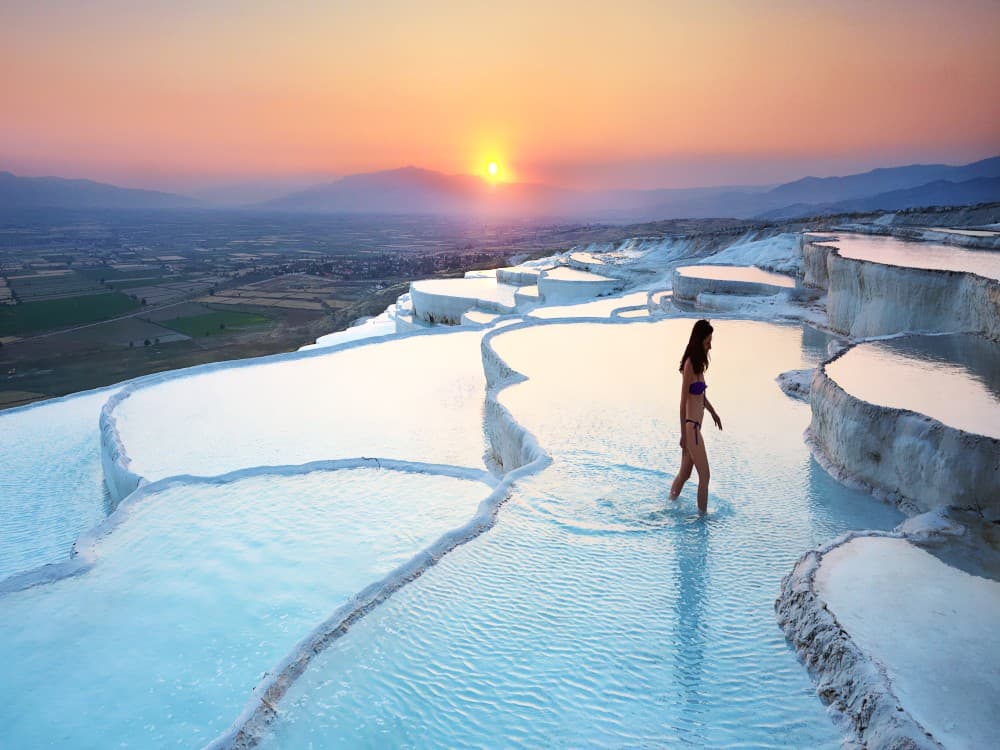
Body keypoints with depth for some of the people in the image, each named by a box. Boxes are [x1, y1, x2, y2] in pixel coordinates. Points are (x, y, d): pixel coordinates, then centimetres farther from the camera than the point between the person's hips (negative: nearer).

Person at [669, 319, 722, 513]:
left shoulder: (698, 363, 10)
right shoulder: (689, 364, -17)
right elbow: (683, 403, -17)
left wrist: (713, 412, 36)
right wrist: (683, 434, -16)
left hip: (695, 426, 9)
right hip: (691, 427, -9)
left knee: (684, 473, 18)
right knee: (704, 476, -3)